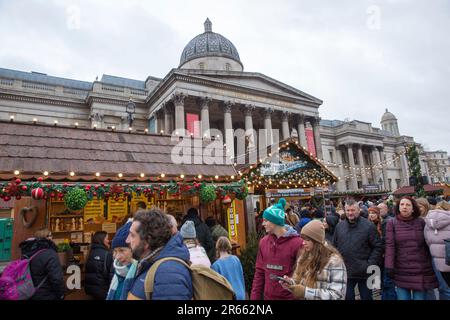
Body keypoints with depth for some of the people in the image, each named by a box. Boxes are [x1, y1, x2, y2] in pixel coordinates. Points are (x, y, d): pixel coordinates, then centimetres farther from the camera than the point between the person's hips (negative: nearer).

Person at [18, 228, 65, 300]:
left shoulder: (27, 252, 5)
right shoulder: (49, 254, -22)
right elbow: (57, 278, -27)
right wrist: (61, 294, -12)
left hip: (30, 295, 8)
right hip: (47, 296, -8)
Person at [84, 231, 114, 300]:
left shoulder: (91, 252, 4)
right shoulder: (107, 254, -18)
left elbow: (88, 271, 14)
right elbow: (112, 273, -20)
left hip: (90, 287, 7)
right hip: (103, 289, -7)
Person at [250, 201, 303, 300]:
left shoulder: (297, 243, -15)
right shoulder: (263, 242, 0)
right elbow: (259, 272, 5)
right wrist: (255, 297, 3)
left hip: (289, 296, -4)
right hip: (268, 296, 4)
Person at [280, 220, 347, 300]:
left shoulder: (334, 260, -20)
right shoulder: (304, 257, 0)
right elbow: (299, 280, 8)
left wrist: (306, 292, -29)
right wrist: (290, 283, -14)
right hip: (301, 298, 5)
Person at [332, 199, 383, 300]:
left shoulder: (368, 226, -7)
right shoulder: (339, 226, 4)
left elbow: (377, 247, -6)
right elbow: (335, 246, 12)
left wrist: (370, 264, -12)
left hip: (364, 273, -2)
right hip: (345, 272, 3)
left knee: (366, 297, 14)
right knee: (347, 297, 13)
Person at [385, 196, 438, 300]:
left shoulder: (421, 222, 2)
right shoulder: (392, 223, -1)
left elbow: (428, 245, 7)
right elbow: (390, 245, -7)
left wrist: (432, 265, 7)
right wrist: (389, 266, -13)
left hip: (421, 271, 1)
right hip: (401, 272, -1)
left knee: (420, 297, 8)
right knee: (402, 297, 6)